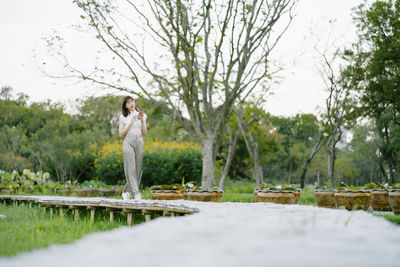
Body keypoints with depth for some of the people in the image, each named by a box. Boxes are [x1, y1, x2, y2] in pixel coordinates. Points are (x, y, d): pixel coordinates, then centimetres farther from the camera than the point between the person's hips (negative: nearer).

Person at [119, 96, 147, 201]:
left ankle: (126, 192, 13)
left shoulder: (142, 115, 16)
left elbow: (145, 133, 12)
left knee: (138, 169, 0)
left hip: (139, 142, 3)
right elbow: (121, 134, 3)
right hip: (129, 142, -3)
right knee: (131, 168, -12)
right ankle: (136, 194, -15)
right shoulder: (123, 117, 9)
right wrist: (131, 123, -6)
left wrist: (142, 121, -3)